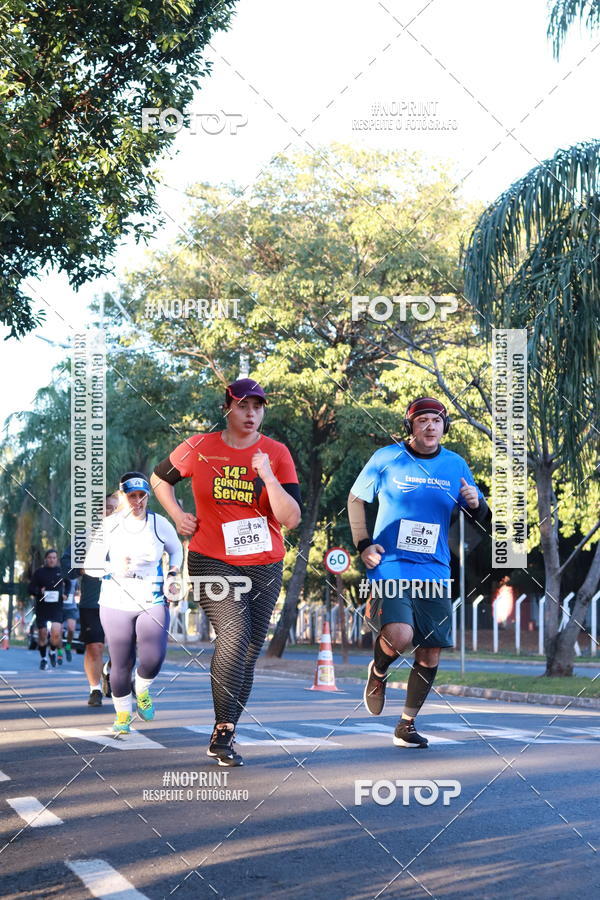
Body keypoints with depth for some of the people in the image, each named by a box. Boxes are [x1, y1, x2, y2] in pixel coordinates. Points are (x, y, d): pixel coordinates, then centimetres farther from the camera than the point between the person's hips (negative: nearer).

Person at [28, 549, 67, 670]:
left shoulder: (61, 571, 6)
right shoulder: (39, 572, 1)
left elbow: (67, 584, 21)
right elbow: (30, 589, 2)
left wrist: (64, 593, 2)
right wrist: (39, 591, -18)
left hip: (57, 607, 0)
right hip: (41, 608, 0)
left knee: (56, 633, -15)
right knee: (42, 633, 4)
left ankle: (53, 652, 14)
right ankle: (43, 658, 23)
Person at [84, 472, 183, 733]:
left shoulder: (160, 524, 0)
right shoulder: (109, 526, -3)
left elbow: (176, 550, 19)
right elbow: (89, 564, -2)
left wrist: (173, 575, 2)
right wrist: (113, 567, -21)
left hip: (153, 603, 0)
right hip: (116, 604, 0)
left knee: (153, 658, -18)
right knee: (121, 665, 2)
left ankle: (141, 690, 16)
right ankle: (123, 714, 27)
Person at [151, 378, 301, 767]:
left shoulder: (277, 453, -1)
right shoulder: (200, 448, -1)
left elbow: (291, 519, -8)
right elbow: (161, 478, 18)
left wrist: (267, 476, -18)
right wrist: (178, 515, 4)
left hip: (264, 565, 2)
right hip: (211, 561, -2)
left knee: (250, 649, 5)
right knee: (235, 633, -21)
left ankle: (224, 737, 19)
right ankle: (224, 733, -16)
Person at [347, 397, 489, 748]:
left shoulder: (456, 465, 8)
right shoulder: (387, 458, -1)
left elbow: (480, 516, 16)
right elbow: (356, 499, 10)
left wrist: (476, 503, -8)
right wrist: (363, 544, -1)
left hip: (435, 572, 4)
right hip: (391, 566, -4)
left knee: (431, 653, 3)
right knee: (399, 637, -25)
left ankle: (407, 724, 20)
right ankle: (378, 672, 10)